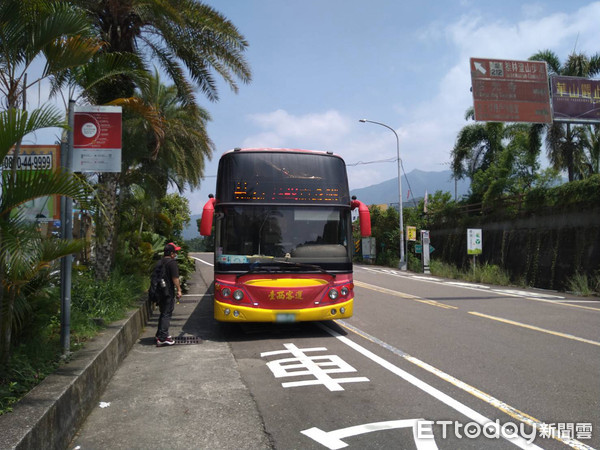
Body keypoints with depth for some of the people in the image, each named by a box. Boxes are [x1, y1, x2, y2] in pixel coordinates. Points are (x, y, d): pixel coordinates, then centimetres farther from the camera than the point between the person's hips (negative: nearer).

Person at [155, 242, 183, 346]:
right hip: (169, 293, -8)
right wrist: (179, 290, -11)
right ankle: (162, 338, -5)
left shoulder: (159, 262, 13)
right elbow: (175, 278, -17)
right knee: (167, 314, -4)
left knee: (163, 313, 20)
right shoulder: (172, 263, -13)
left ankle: (160, 335, 27)